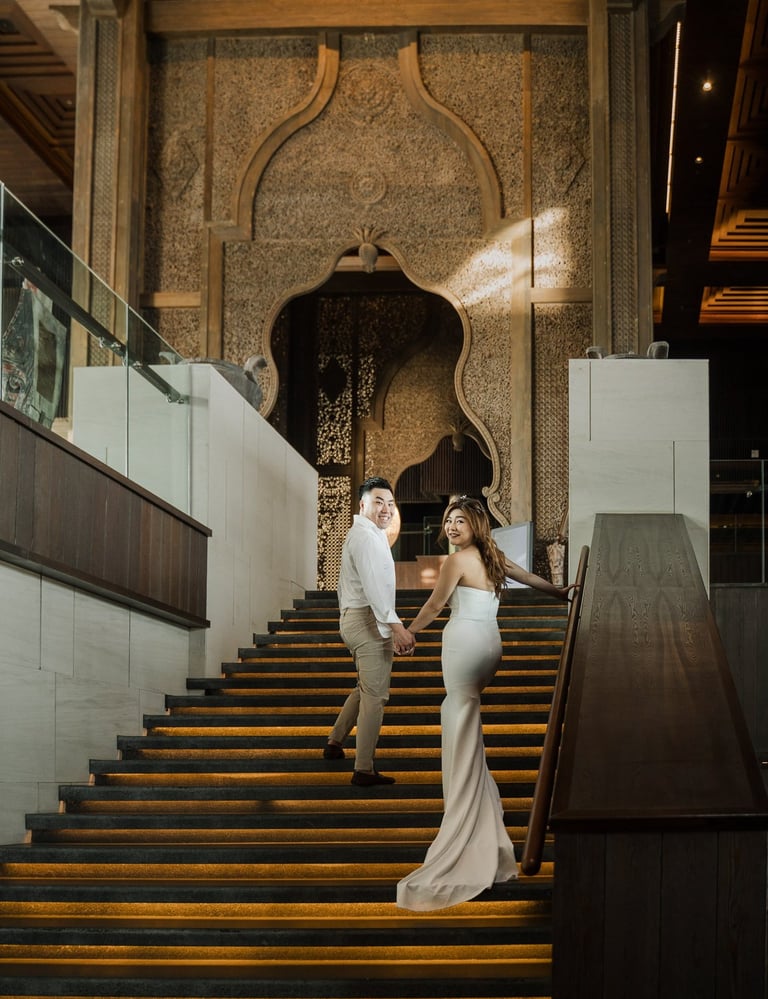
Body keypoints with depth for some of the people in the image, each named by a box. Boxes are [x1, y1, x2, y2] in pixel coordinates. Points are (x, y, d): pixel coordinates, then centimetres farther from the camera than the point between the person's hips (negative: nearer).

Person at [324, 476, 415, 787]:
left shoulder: (360, 534, 19)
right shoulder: (365, 536, -15)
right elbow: (373, 585, -26)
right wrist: (395, 625, -32)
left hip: (353, 618, 11)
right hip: (369, 620, -11)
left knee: (366, 688, 25)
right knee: (375, 695, -7)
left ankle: (335, 743, 30)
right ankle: (364, 770, -6)